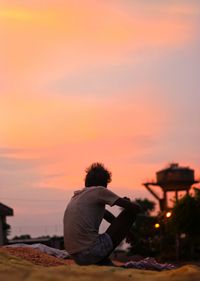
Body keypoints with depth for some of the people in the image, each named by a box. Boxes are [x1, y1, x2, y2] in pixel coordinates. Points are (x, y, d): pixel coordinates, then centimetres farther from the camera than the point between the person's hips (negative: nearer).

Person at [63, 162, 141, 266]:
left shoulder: (76, 196, 21)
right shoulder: (99, 190, -1)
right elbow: (135, 208, 0)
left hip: (76, 257, 8)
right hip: (91, 252, -8)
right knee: (130, 212, 2)